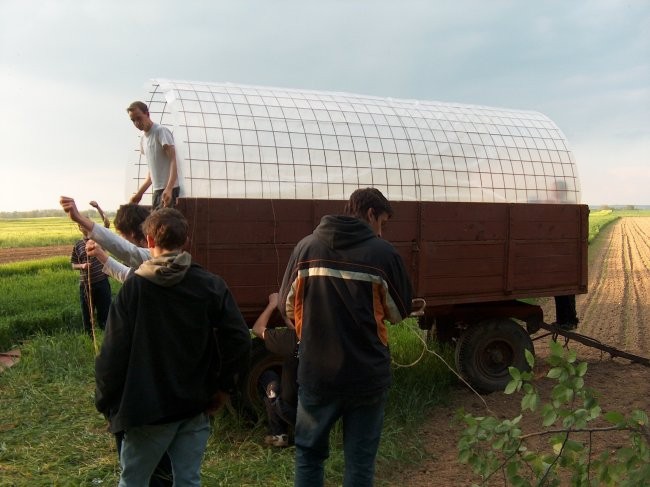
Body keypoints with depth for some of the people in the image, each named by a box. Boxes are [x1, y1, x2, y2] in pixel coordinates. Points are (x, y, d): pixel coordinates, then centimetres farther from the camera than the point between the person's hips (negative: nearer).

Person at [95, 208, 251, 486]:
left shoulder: (133, 288, -10)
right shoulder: (212, 286, -5)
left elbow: (113, 352, -11)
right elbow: (240, 341, -9)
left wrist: (106, 404, 3)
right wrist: (224, 387, 4)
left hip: (147, 410, -2)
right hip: (196, 408, 2)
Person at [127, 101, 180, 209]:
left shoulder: (161, 131, -8)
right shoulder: (143, 139, 17)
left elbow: (173, 161, -17)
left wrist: (169, 189, -30)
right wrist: (139, 193, 18)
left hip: (168, 189, -9)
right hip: (157, 189, 9)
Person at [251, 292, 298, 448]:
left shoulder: (292, 339, -21)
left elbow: (257, 329, -3)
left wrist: (273, 305, 10)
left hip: (292, 413, -4)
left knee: (268, 376, 19)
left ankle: (277, 434, 15)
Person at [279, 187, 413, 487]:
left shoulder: (306, 247, -3)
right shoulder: (383, 253, -9)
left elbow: (287, 308, 4)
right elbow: (399, 312, 1)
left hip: (316, 372, 2)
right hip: (367, 374, -1)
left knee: (309, 452, 20)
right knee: (360, 460, 14)